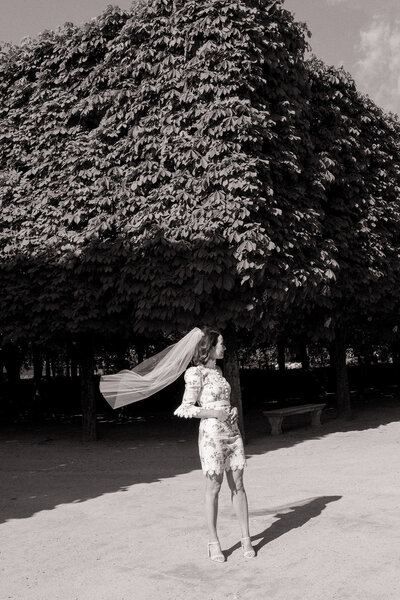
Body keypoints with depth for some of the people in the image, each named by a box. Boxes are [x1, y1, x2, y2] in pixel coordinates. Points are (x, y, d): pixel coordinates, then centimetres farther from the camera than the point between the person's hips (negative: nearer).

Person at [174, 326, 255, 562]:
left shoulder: (218, 370, 13)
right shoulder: (197, 373, -9)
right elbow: (186, 408, -11)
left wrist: (233, 410, 3)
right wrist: (214, 413, -16)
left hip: (232, 432, 6)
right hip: (211, 433, -6)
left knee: (238, 486, 8)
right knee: (213, 489, 2)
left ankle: (246, 538, 17)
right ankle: (214, 543, 15)